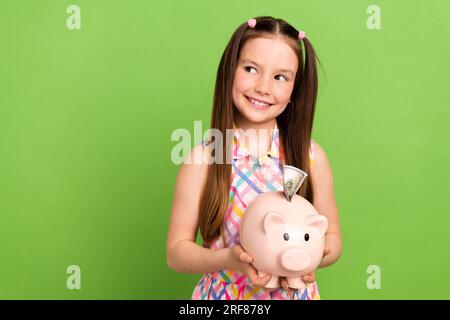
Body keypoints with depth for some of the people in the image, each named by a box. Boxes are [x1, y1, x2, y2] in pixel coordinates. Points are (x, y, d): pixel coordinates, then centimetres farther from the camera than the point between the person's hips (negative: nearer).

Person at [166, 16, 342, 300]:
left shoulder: (311, 156, -11)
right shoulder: (202, 159, -15)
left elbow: (332, 238, -1)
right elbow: (177, 250, -10)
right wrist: (228, 259, -27)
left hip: (294, 292, 1)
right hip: (225, 292, -1)